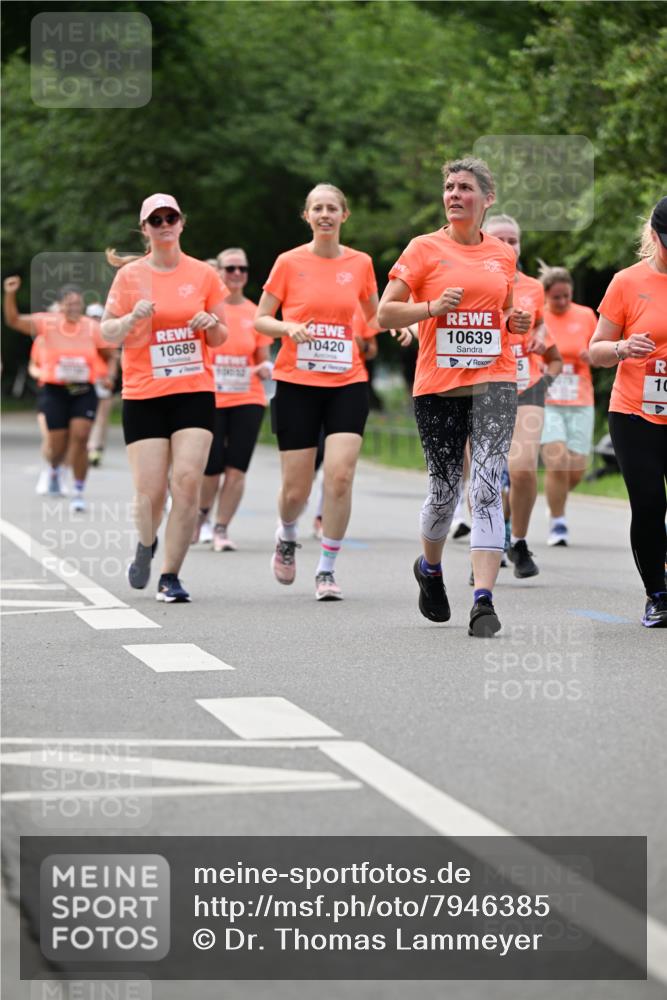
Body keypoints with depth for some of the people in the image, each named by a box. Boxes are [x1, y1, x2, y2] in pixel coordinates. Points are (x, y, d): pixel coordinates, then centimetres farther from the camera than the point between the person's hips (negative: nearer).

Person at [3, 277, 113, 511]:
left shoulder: (93, 328, -1)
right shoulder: (47, 323, -6)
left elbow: (109, 356, 10)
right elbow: (13, 320, -14)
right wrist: (10, 295, -29)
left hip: (84, 392, 0)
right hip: (54, 392, 0)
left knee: (80, 437, -15)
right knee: (57, 446, 4)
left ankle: (79, 492, -3)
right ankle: (54, 470, 42)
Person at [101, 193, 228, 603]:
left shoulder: (203, 274, 6)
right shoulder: (130, 275, 2)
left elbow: (220, 338, 15)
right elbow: (108, 334, 4)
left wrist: (211, 324, -8)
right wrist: (132, 318, -15)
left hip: (195, 392, 1)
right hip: (143, 396, -1)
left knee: (188, 480, -14)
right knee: (150, 490, -6)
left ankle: (170, 577, -4)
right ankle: (146, 545, 28)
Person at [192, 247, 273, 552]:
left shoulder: (256, 314, 7)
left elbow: (262, 361, 13)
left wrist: (265, 369, -9)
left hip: (248, 400, 2)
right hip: (209, 400, -2)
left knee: (236, 469, -5)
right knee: (211, 467, -5)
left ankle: (221, 529, 5)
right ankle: (202, 514, 25)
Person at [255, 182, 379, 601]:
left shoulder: (360, 263, 5)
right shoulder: (289, 262, 0)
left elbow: (375, 316, 20)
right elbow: (260, 319, 4)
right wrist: (289, 328, -15)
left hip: (347, 383, 1)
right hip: (297, 383, -1)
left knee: (340, 475, -15)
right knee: (296, 488, 1)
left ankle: (327, 570, -2)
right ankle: (287, 537, 36)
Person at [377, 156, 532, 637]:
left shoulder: (503, 254, 11)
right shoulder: (425, 249, 1)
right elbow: (385, 312, -2)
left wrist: (516, 321, 3)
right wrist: (433, 306, -17)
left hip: (494, 381, 1)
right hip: (438, 385, -1)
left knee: (487, 487, -13)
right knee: (444, 488, 6)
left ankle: (484, 599, -17)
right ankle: (430, 567, 37)